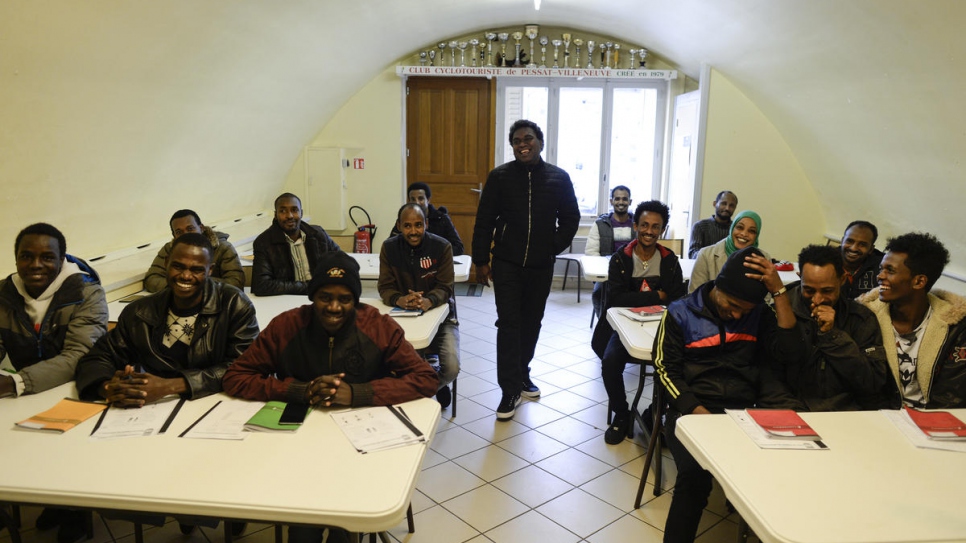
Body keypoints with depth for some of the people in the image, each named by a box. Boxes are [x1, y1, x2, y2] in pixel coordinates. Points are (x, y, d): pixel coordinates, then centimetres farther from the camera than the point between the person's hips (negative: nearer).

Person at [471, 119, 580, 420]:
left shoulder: (559, 178, 2)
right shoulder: (499, 176, -3)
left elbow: (570, 218, 10)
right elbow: (484, 221, -1)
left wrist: (555, 247, 0)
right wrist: (481, 261, -4)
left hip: (541, 265, 2)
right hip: (507, 263, -2)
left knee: (531, 322, 13)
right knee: (509, 323, -5)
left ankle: (522, 374, 31)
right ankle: (511, 390, 0)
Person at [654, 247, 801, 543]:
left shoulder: (760, 313, 10)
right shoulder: (681, 313, 3)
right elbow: (667, 368, 0)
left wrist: (779, 290, -11)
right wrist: (695, 409, -14)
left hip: (746, 411, 3)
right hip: (692, 409, -3)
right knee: (695, 474, -31)